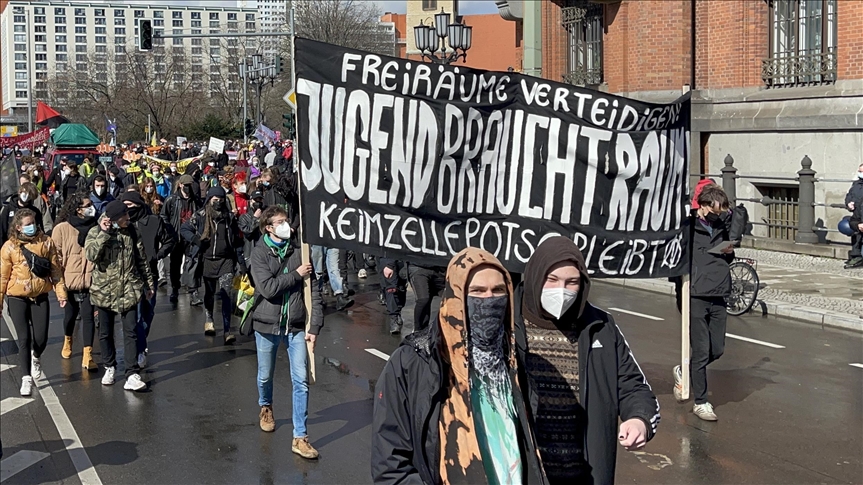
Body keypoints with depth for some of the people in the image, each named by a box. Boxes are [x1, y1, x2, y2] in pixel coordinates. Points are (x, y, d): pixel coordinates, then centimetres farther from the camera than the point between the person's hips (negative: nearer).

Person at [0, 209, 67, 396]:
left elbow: (55, 269, 2)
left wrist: (60, 292, -4)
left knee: (41, 339, 0)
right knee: (24, 339, -4)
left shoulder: (46, 242, 0)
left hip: (40, 297, 1)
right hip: (17, 298, -1)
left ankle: (35, 358, 35)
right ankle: (27, 378, 7)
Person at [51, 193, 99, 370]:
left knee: (88, 315, -5)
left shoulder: (94, 227, 2)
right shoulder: (62, 229, -7)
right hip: (70, 280, -1)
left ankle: (88, 356, -3)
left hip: (90, 280, 1)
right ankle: (67, 341, 46)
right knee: (70, 314, 17)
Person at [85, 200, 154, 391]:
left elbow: (141, 259, 11)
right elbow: (91, 254, -23)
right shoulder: (96, 232, -5)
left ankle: (132, 375, -9)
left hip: (129, 289, 1)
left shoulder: (131, 232, 4)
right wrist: (105, 233, -22)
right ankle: (109, 367, 30)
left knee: (131, 332, -7)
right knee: (105, 332, 11)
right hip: (104, 290, -1)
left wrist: (148, 283, 13)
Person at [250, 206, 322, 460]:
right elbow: (268, 288, -20)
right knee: (265, 376, 17)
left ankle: (300, 437, 3)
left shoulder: (299, 249, -3)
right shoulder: (260, 253, -7)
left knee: (301, 381, -3)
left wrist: (315, 326, -7)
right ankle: (266, 407, 49)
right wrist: (296, 275, -16)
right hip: (267, 324, -1)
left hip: (296, 325, 1)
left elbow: (313, 290, -3)